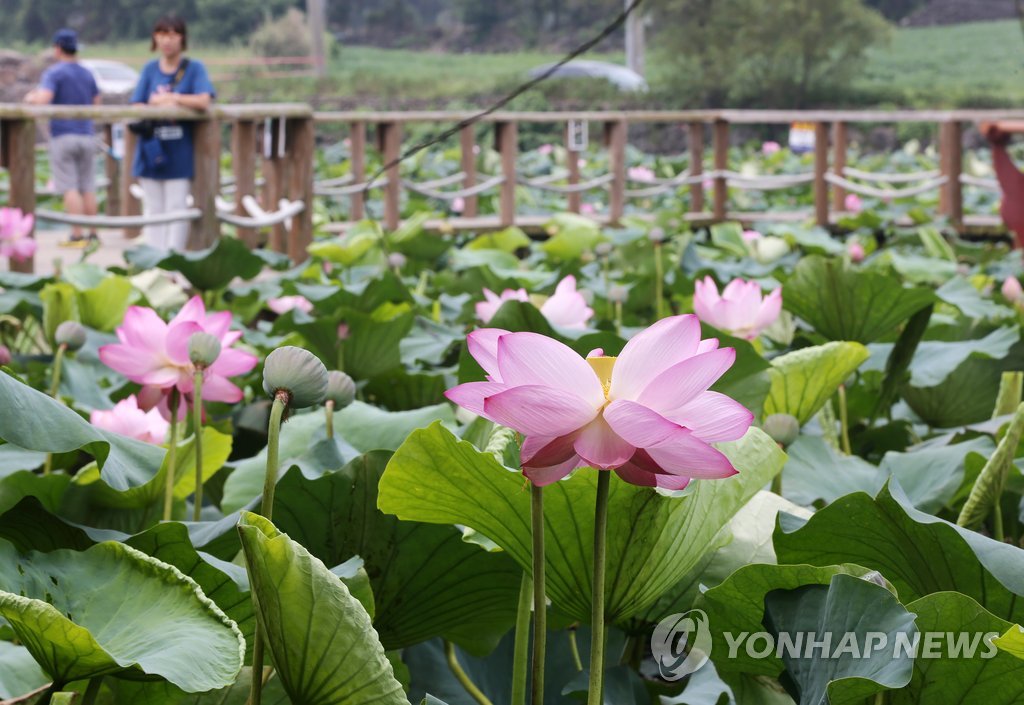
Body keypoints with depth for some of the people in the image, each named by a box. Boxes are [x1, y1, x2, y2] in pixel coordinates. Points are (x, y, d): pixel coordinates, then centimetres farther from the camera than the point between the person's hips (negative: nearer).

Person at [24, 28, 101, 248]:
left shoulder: (54, 73, -8)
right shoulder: (87, 74, 11)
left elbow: (43, 99, -20)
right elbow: (96, 103, 20)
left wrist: (30, 98, 0)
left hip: (63, 136, -5)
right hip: (86, 135, 5)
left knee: (70, 188, -5)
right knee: (88, 188, 8)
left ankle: (77, 235, -8)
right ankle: (93, 234, 9)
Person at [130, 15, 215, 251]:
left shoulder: (194, 68, 0)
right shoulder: (150, 69, 9)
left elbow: (204, 101, -15)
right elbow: (137, 107, 4)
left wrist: (167, 99, -10)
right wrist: (166, 106, -15)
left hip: (179, 154, -3)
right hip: (151, 150, 3)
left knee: (176, 209, -4)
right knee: (153, 208, 6)